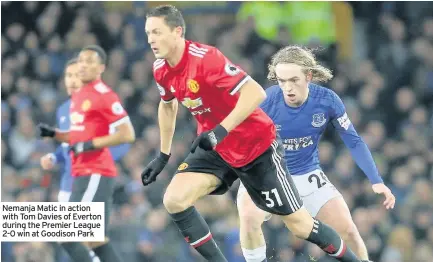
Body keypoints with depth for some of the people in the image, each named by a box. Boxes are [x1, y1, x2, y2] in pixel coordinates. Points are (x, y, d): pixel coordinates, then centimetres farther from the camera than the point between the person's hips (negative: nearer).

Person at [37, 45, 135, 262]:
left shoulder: (104, 96, -12)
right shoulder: (77, 95, 16)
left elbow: (127, 135, -16)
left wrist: (91, 144, -18)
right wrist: (54, 134, 9)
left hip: (96, 174, -10)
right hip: (81, 173, 10)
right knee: (96, 241, 9)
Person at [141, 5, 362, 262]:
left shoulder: (205, 58, -27)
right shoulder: (161, 70, -4)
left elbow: (256, 93, -33)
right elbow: (168, 105, 18)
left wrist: (221, 131, -39)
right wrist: (163, 155, 18)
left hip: (257, 145, -6)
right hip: (216, 148, 7)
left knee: (301, 225, -1)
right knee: (174, 200, -17)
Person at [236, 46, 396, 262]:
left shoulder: (327, 100, -17)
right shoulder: (265, 102, -24)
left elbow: (354, 142, -8)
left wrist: (376, 181, -16)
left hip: (308, 176, 2)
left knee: (347, 230, -5)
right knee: (249, 217, -31)